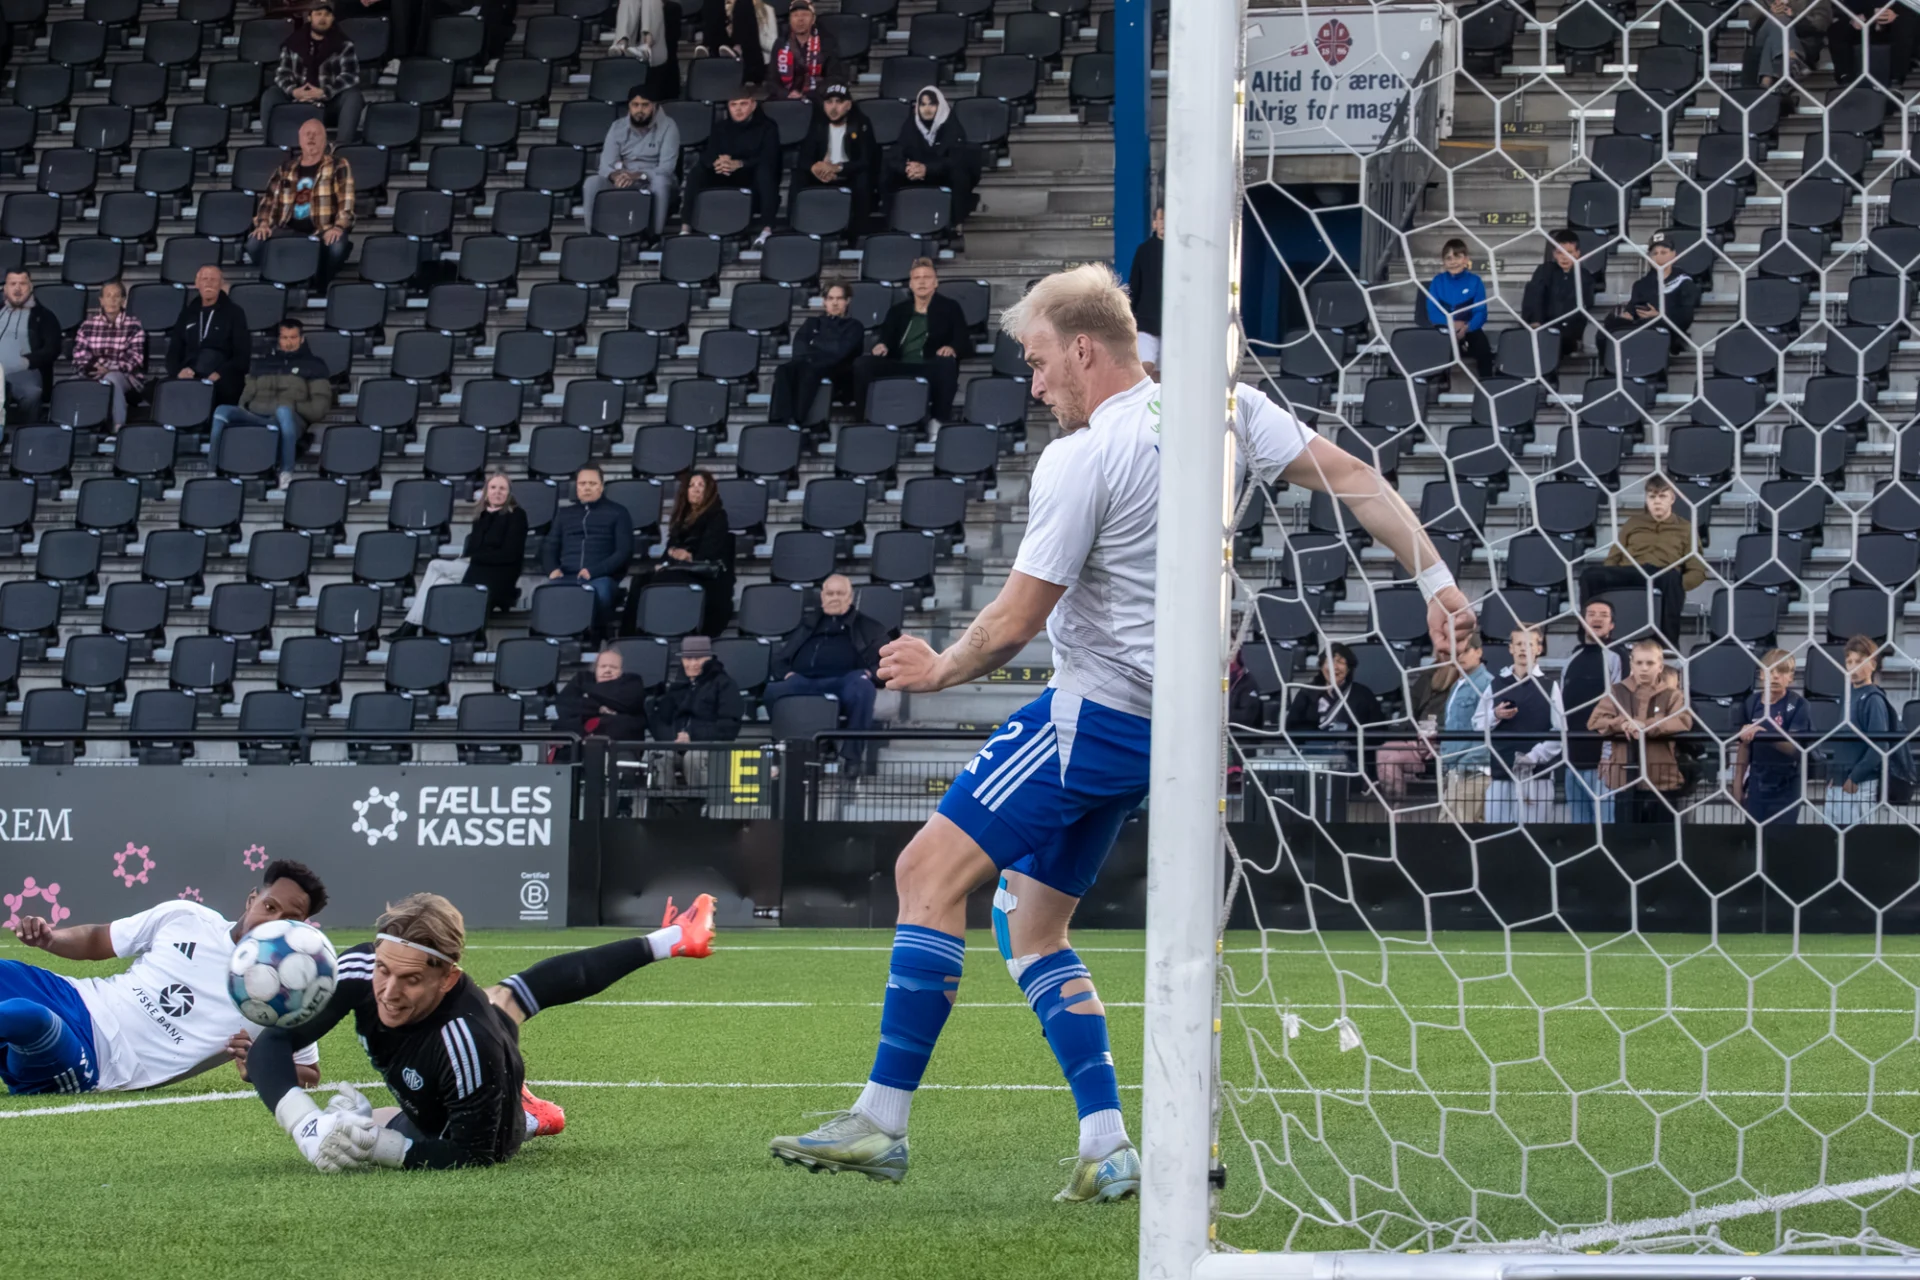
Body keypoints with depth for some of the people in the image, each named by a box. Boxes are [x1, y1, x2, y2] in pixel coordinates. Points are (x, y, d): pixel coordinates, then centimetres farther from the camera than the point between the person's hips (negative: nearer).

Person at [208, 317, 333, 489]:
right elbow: (247, 395, 27)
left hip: (285, 422, -4)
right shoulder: (263, 363, 29)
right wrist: (243, 409, 4)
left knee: (283, 410, -41)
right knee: (222, 411, -25)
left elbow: (319, 406, 7)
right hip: (255, 417, 4)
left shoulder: (313, 365, 17)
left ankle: (286, 473, -42)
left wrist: (295, 407, -8)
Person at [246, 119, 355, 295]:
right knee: (255, 243, -24)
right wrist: (263, 223, 0)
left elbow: (346, 200, -6)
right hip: (289, 230, 3)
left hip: (323, 232, -3)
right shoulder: (287, 168, 17)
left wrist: (338, 227, -22)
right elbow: (270, 198, 18)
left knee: (337, 246, -39)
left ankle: (320, 288, -10)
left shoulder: (338, 166, 4)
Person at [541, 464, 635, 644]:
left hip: (601, 577, -2)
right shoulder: (564, 514, 27)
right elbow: (549, 548, 21)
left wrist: (594, 571, -12)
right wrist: (553, 569, -4)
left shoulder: (617, 513, 15)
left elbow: (624, 552, 4)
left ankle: (596, 640, -31)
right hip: (567, 577, 2)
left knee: (599, 591, -41)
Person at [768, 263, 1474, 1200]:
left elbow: (1015, 621, -14)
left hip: (1094, 710, -9)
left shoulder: (1080, 460, -16)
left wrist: (941, 670, 4)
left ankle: (882, 1120, -13)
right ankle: (1106, 1147, 6)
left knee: (930, 870, -9)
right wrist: (1435, 580, 7)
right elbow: (1352, 478, 5)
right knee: (1031, 924, 14)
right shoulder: (1222, 407, 5)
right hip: (1161, 722, 9)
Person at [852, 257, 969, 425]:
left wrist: (952, 348, -22)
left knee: (947, 364, -39)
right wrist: (881, 346, -14)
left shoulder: (949, 308, 13)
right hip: (899, 369, 2)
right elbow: (887, 337, 12)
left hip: (930, 370, -2)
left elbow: (963, 339, 3)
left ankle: (939, 420, -29)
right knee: (862, 364, -24)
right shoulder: (898, 310, 21)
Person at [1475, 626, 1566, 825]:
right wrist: (1495, 716, -9)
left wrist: (1534, 756, -12)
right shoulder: (1496, 685, 12)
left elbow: (1560, 732, -1)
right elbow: (1478, 725, 11)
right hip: (1500, 771, 2)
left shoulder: (1549, 686, 5)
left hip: (1536, 773, -2)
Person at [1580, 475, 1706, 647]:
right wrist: (1605, 581, -2)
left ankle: (1668, 646, -46)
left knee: (1672, 577, -43)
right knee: (1589, 575, -31)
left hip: (1663, 576, -2)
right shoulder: (1633, 523, 30)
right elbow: (1612, 560, 23)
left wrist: (1677, 585, -11)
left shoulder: (1685, 528, 22)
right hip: (1629, 574, 2)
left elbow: (1698, 571, 13)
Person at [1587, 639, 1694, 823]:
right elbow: (1594, 721, 0)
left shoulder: (1671, 695, 5)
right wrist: (1621, 724, -19)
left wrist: (1647, 726, -25)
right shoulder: (1618, 693, 9)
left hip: (1661, 779, -1)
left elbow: (1684, 721, -12)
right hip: (1624, 779, 1)